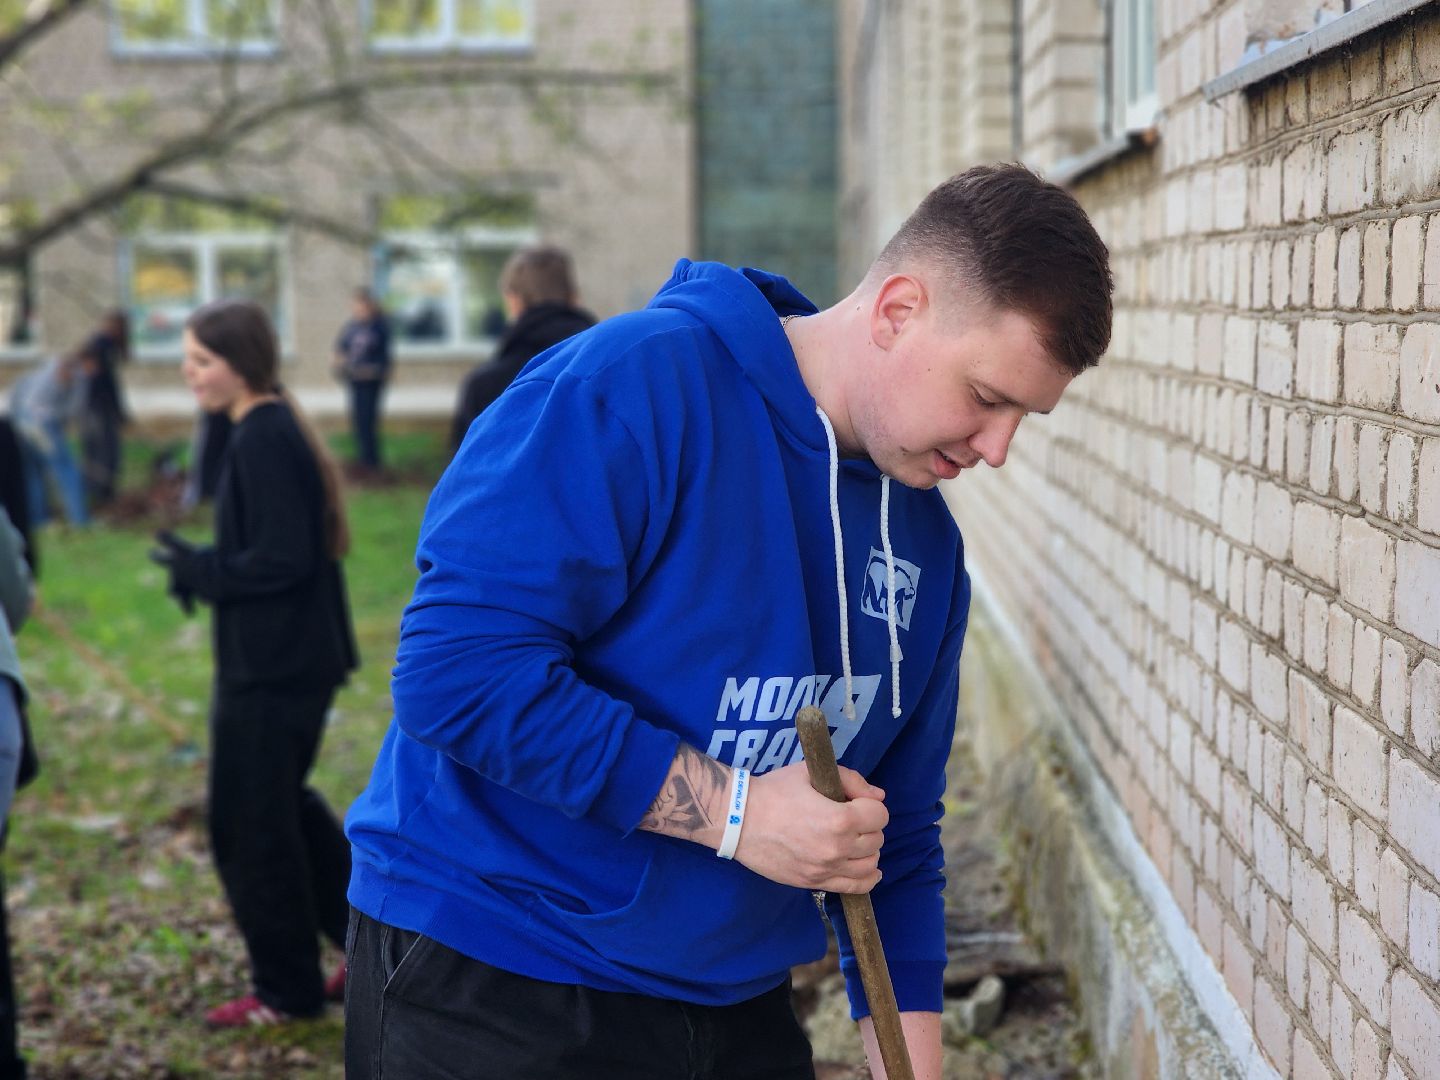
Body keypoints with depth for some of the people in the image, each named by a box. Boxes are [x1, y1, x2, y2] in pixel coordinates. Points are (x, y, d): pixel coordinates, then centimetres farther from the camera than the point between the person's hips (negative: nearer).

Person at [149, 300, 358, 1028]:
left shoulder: (260, 439, -19)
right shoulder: (276, 427, 10)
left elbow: (281, 559, -24)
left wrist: (200, 571, -13)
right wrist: (204, 567, 5)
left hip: (270, 667, -10)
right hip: (291, 658, 10)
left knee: (251, 826, 2)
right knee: (282, 806, 22)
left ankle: (287, 990, 15)